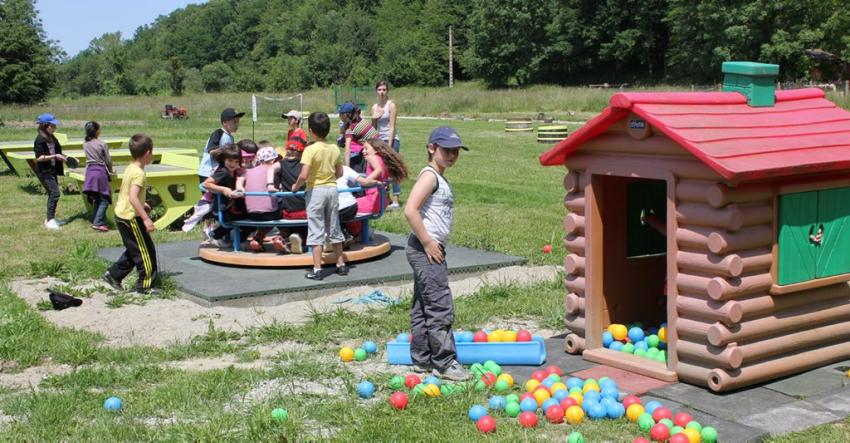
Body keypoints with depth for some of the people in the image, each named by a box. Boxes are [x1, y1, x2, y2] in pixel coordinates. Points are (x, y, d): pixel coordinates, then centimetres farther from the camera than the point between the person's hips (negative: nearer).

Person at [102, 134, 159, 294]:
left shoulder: (130, 168, 8)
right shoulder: (139, 173, -21)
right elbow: (133, 197, -32)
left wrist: (141, 205, 26)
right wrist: (146, 218, -33)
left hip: (121, 214, 10)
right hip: (131, 217, -9)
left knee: (134, 250, 20)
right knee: (146, 251, 0)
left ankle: (113, 275, 24)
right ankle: (145, 285, 6)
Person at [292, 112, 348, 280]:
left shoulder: (310, 150, -16)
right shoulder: (335, 149, 1)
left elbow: (303, 175, -21)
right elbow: (339, 173, 9)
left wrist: (296, 186, -4)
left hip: (315, 190, -5)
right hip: (332, 189, 5)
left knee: (316, 231, 0)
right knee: (334, 229, 16)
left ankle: (317, 269, 1)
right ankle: (341, 265, 24)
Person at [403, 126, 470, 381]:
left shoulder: (439, 178, 16)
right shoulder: (430, 175, -13)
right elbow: (410, 211, -25)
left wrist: (433, 245, 14)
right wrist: (428, 243, -21)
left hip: (431, 250, 10)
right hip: (426, 251, -10)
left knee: (423, 307, 14)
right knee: (440, 307, -7)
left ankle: (422, 360, 21)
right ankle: (444, 363, -1)